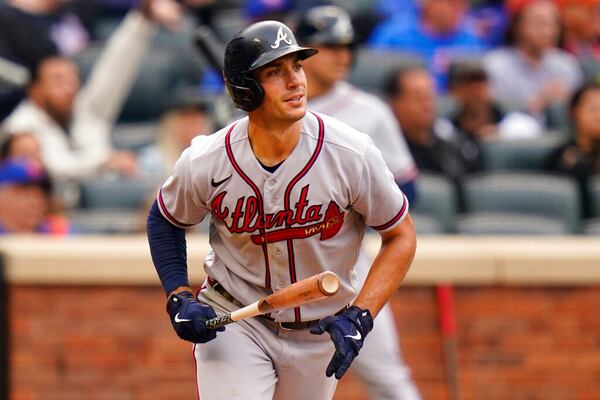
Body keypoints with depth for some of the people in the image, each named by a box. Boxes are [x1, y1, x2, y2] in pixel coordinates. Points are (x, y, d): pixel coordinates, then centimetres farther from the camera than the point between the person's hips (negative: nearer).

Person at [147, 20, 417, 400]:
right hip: (234, 323, -1)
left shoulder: (350, 154, -20)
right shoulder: (205, 163, -18)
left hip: (322, 329, 1)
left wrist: (359, 317, -20)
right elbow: (165, 221, 4)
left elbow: (401, 237, -9)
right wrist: (179, 298, -10)